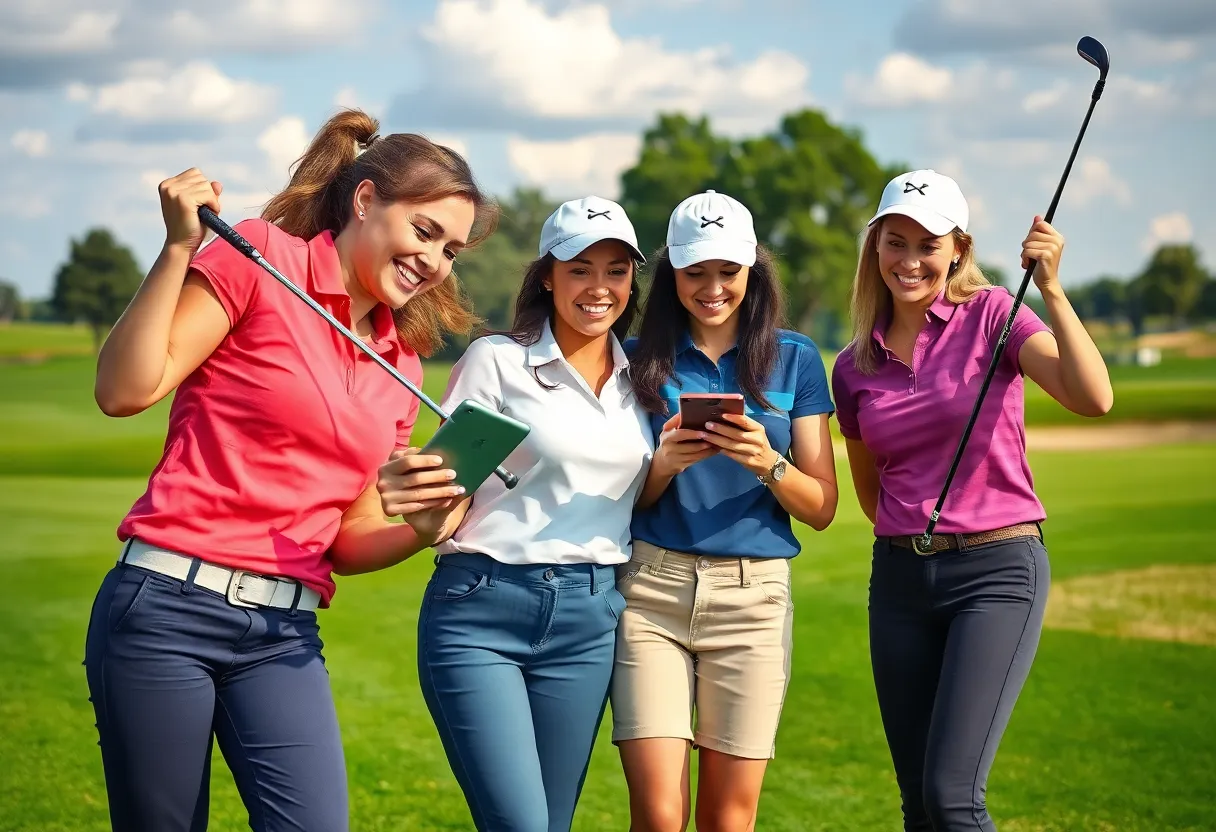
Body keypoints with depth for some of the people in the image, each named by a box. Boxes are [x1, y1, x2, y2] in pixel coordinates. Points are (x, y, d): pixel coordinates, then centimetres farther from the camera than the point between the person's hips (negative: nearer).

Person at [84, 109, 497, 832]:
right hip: (168, 608, -5)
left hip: (284, 636, 5)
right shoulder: (260, 258, -2)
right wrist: (180, 248, -15)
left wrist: (427, 525, -4)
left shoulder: (402, 367, 15)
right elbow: (125, 390, -11)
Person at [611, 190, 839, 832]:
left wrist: (767, 463, -13)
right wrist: (663, 466, -10)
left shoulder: (794, 359, 9)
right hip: (650, 590, 0)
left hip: (752, 594, 0)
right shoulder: (641, 361, 9)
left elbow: (821, 508, 6)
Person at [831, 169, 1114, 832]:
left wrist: (1050, 287, -25)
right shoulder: (854, 368, 7)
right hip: (899, 579, 5)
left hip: (997, 572, -5)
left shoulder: (990, 315, -4)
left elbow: (1092, 398, -20)